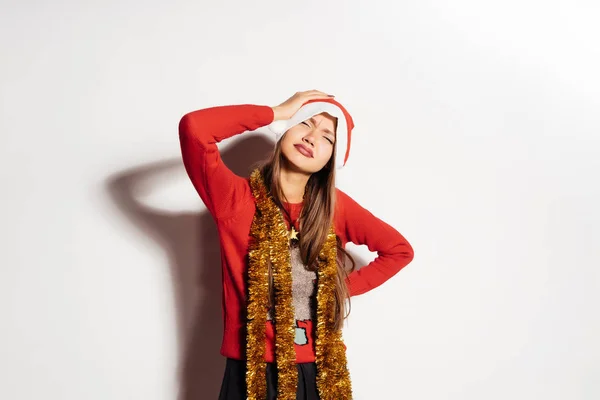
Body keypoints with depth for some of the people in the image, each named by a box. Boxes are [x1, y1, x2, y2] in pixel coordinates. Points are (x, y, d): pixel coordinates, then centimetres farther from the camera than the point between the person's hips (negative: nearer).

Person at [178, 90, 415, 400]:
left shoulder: (336, 206, 0)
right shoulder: (237, 199, -10)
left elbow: (399, 250, 12)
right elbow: (193, 127, -25)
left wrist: (346, 287, 1)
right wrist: (277, 113, -16)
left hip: (321, 373, 3)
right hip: (253, 375, -2)